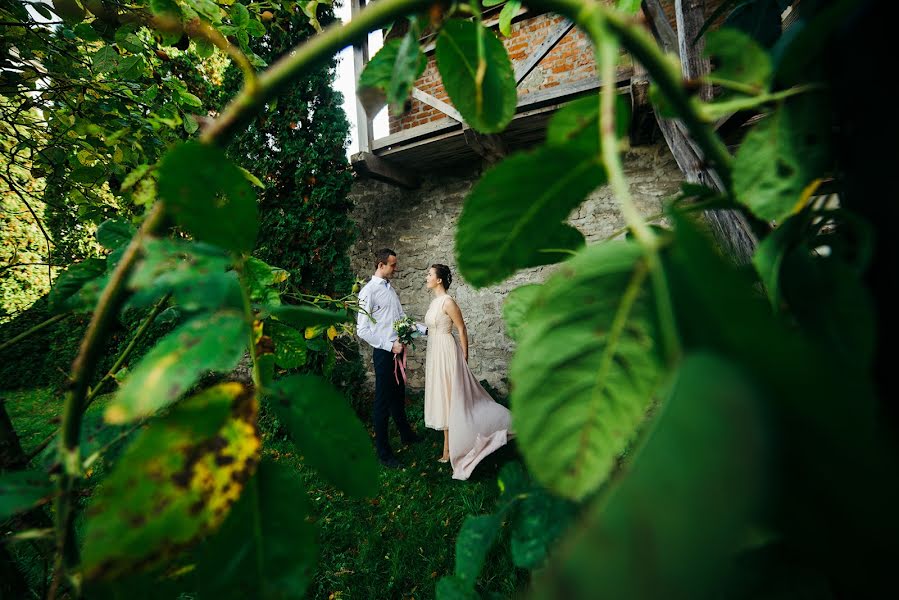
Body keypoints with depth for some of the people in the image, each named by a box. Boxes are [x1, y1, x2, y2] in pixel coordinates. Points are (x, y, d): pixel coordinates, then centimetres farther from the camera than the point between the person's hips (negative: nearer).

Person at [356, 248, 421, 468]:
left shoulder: (390, 289, 10)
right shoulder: (368, 291, -15)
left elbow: (401, 317, 16)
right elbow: (362, 330, -18)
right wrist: (390, 346, -18)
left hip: (397, 350, 8)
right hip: (384, 352, -8)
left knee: (398, 395, 23)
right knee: (383, 401, 3)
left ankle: (406, 434, 43)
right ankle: (383, 452, 18)